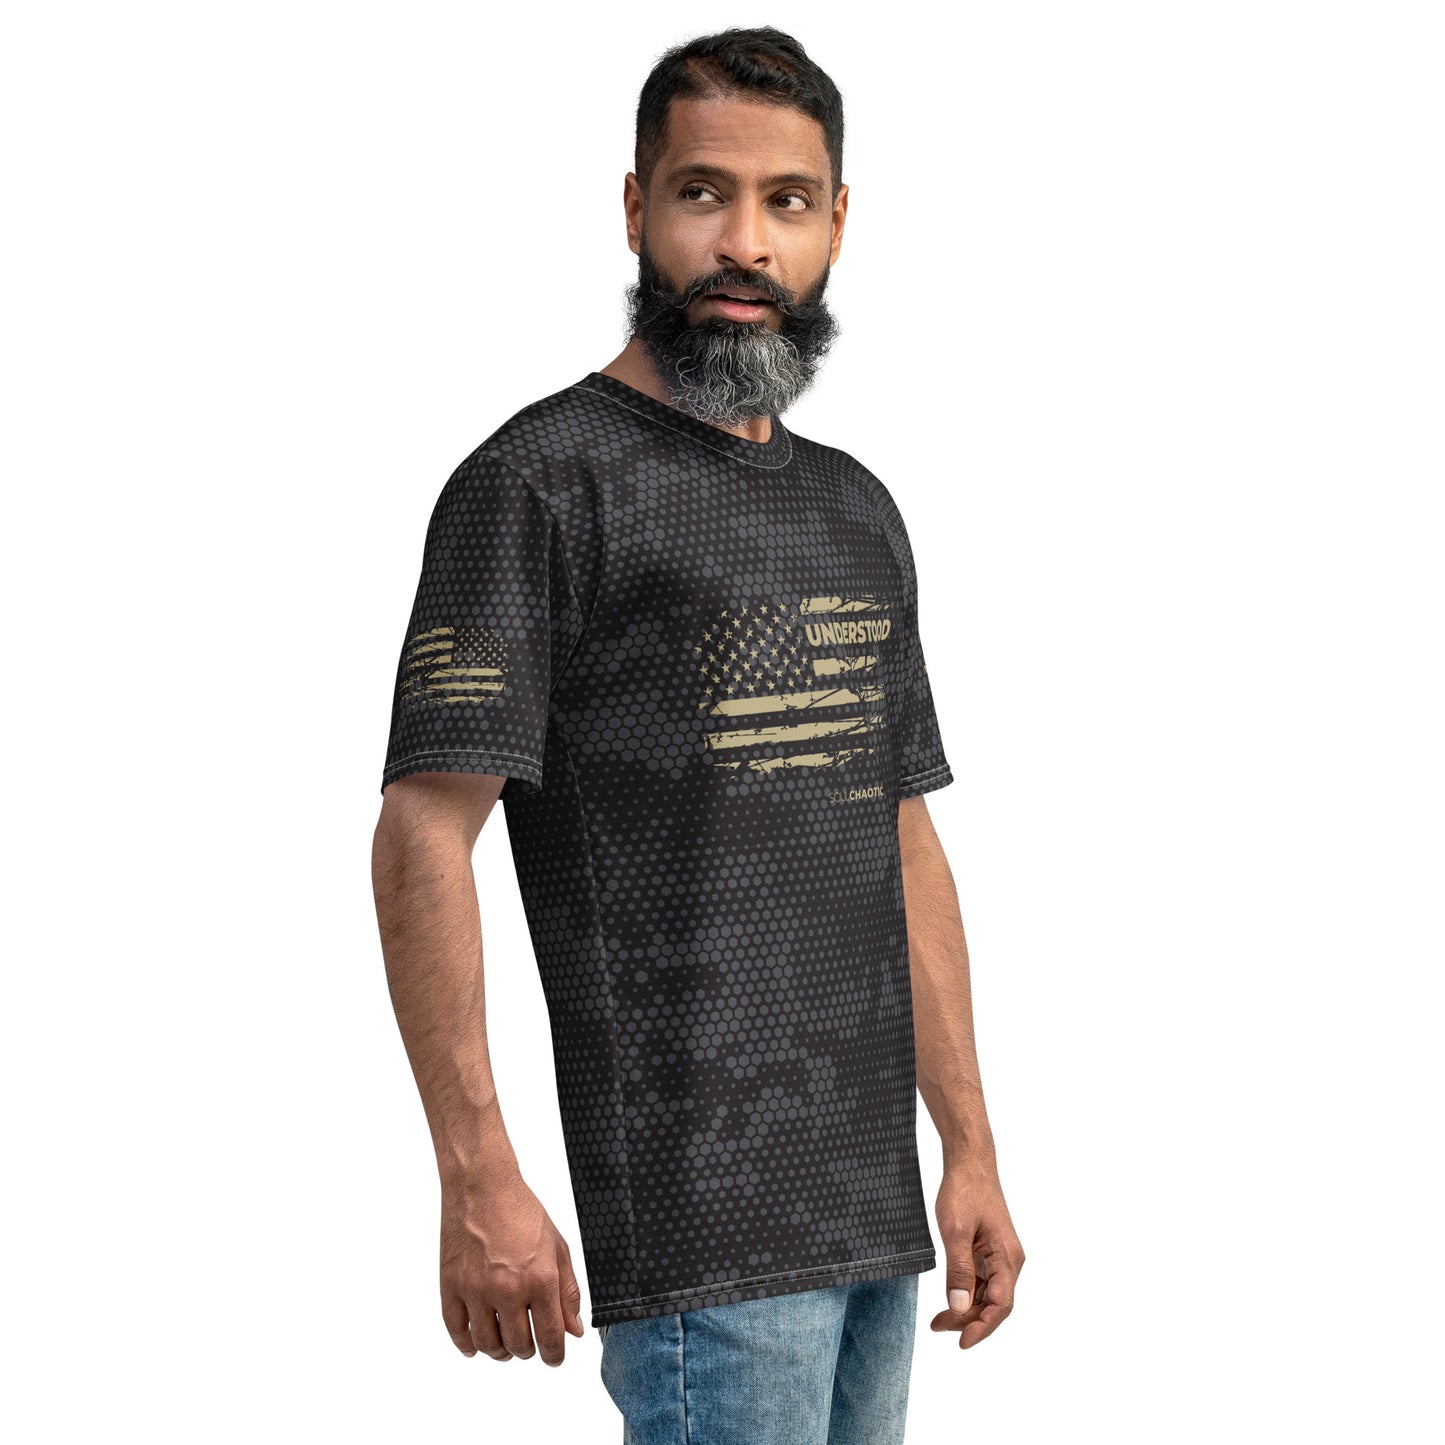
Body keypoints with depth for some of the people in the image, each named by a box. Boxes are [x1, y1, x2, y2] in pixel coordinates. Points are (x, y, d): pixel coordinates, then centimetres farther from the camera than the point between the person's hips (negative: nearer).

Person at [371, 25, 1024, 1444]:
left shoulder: (858, 510, 16)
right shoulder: (541, 479, -7)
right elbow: (422, 836, -13)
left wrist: (969, 1147, 16)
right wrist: (477, 1177, -19)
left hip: (876, 1214, 7)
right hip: (700, 1227, -7)